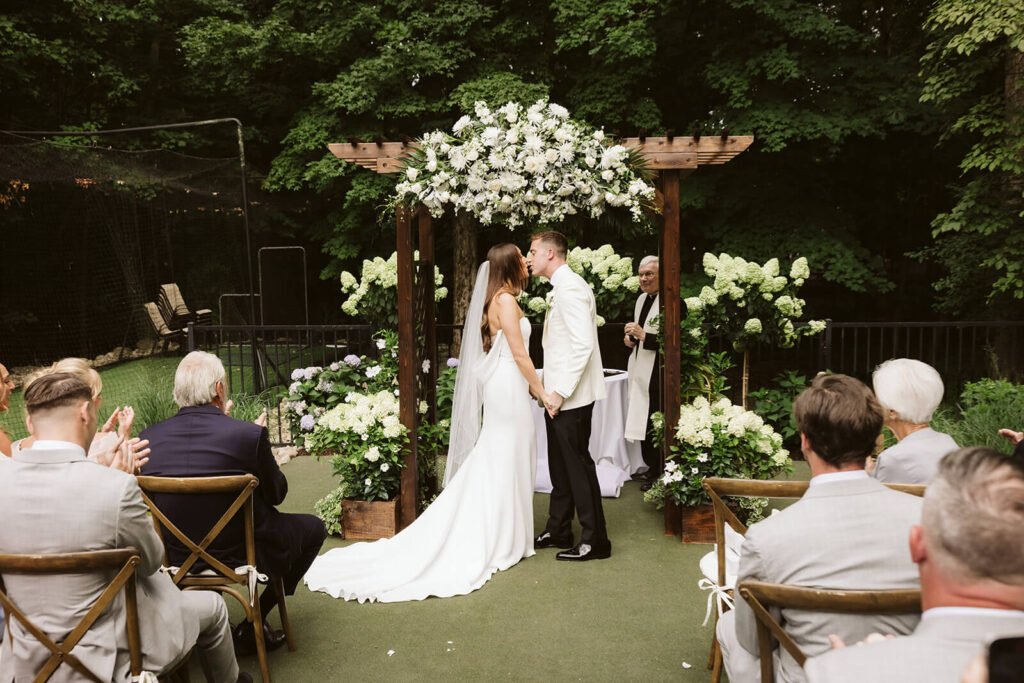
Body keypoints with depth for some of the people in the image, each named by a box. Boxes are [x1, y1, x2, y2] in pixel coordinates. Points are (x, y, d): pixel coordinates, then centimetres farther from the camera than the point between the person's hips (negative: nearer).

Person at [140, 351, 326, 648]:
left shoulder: (148, 438, -8)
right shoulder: (249, 434, -22)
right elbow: (276, 493, -7)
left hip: (174, 558, 6)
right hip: (240, 555, -6)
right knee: (313, 528, 18)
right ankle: (253, 625, 16)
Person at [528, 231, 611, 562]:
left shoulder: (570, 288, -16)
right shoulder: (560, 288, 16)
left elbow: (583, 344, -24)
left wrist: (561, 392, -22)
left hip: (571, 398, -10)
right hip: (560, 396, 10)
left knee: (578, 466, -2)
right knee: (560, 467, 17)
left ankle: (595, 540, 10)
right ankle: (558, 531, 29)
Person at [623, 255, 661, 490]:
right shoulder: (641, 299, 14)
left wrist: (643, 336, -24)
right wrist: (630, 339, 8)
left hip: (658, 373, -8)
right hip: (640, 371, 9)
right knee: (643, 420, 12)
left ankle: (659, 473, 7)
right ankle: (651, 466, 25)